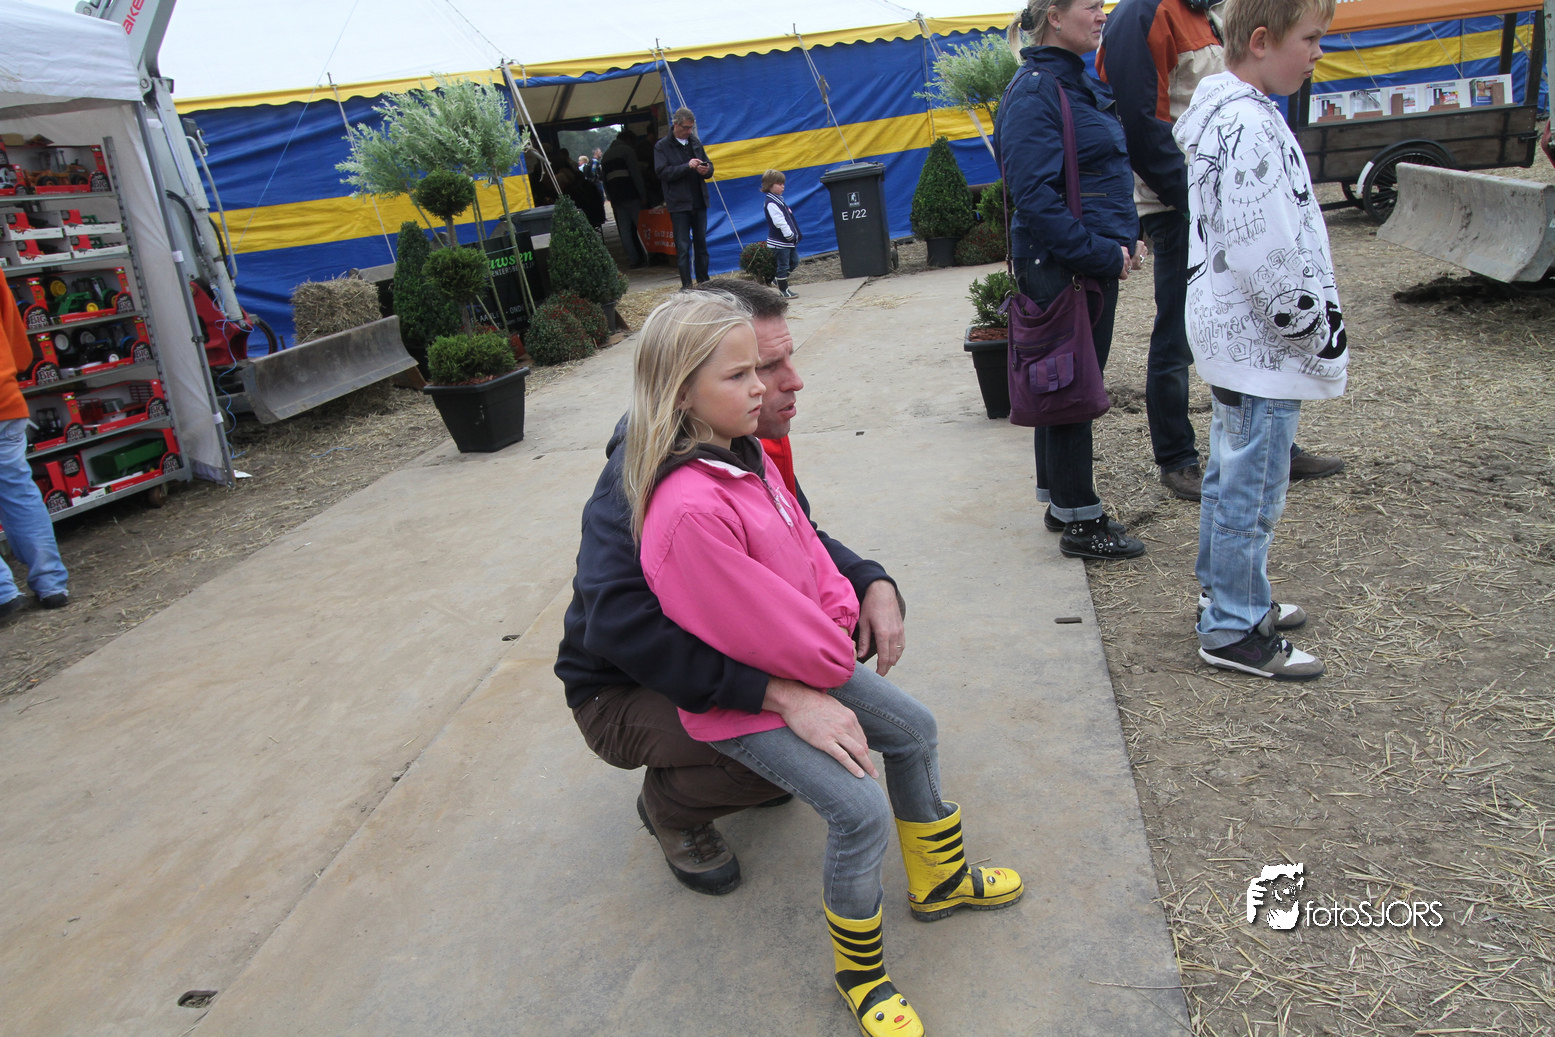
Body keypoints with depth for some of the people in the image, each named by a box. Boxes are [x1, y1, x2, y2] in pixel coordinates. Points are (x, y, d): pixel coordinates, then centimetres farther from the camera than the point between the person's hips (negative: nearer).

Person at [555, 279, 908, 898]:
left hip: (722, 643, 8)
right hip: (624, 690, -8)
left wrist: (873, 585, -17)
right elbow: (618, 621, -44)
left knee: (869, 608, -4)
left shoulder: (750, 439, -7)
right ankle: (670, 804, 3)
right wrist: (780, 692, -48)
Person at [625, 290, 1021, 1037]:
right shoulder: (690, 510, -34)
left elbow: (802, 541, 9)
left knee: (912, 729, 18)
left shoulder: (748, 456, -2)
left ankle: (938, 881, 41)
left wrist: (839, 611, -6)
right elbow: (761, 630, -27)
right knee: (859, 811, -17)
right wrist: (833, 658, -11)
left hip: (807, 661, 10)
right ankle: (859, 974, 11)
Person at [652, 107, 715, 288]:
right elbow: (662, 172, -13)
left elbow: (709, 166, 19)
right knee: (682, 247, -4)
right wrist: (687, 167, -21)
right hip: (679, 204, -5)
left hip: (699, 202, 5)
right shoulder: (662, 146, -2)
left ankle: (703, 281, 19)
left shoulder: (695, 143, 13)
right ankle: (686, 284, 1)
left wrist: (706, 170, -6)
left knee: (701, 243, 10)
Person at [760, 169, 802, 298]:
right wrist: (789, 234, -24)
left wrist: (795, 233, 18)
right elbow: (779, 222, -25)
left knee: (794, 261, 18)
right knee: (783, 265, -2)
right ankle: (784, 291, 6)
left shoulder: (778, 199, 16)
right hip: (779, 242, -10)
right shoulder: (771, 203, -18)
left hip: (788, 240, 10)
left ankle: (777, 280, 28)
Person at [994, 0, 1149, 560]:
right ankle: (1080, 522, 8)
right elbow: (1036, 196, -23)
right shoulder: (1034, 91, -15)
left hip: (1094, 260, 10)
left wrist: (1125, 239, 12)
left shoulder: (1078, 83, 15)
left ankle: (1061, 502, 27)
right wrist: (1103, 253, -21)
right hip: (1062, 267, -10)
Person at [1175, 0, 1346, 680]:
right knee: (1252, 491, -1)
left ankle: (1227, 594, 36)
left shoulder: (1221, 112, 12)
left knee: (1231, 475, 21)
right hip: (1259, 344, -11)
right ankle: (1232, 631, 10)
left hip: (1235, 335, 11)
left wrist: (1313, 327, 20)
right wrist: (1317, 333, -13)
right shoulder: (1249, 125, -21)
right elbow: (1267, 254, -25)